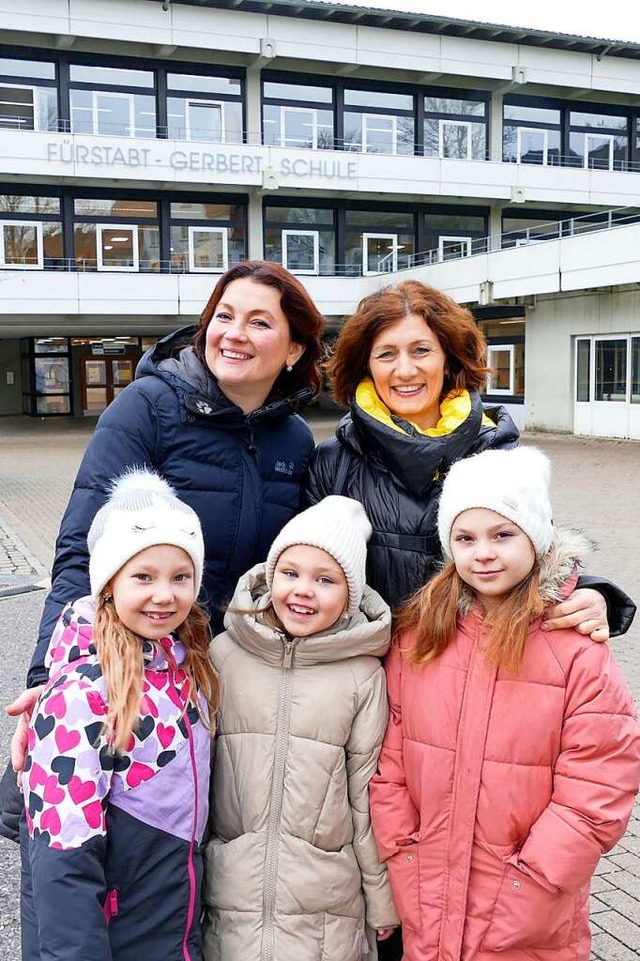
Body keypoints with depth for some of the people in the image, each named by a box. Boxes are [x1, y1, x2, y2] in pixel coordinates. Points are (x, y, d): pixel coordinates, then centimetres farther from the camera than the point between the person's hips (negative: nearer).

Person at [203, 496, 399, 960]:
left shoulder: (363, 674, -6)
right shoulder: (224, 654, -4)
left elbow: (368, 793, 0)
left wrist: (381, 901, 5)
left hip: (326, 909, -1)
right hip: (231, 901, 1)